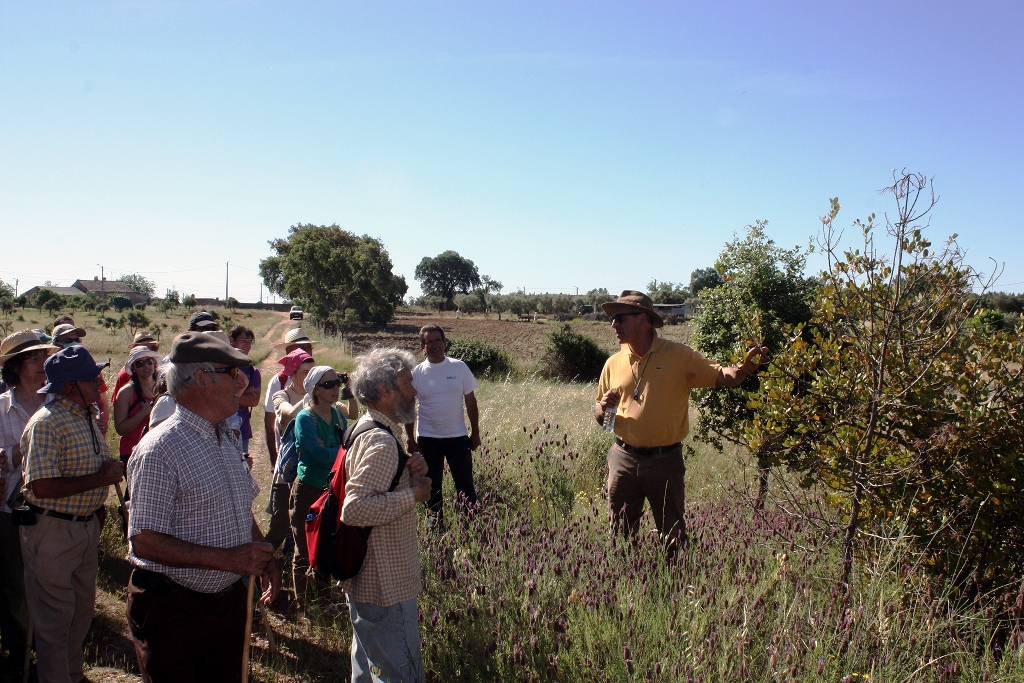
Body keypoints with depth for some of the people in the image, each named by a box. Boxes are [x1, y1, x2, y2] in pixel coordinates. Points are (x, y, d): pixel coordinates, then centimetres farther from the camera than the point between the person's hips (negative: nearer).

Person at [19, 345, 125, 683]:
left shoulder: (87, 417, 7)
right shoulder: (46, 423, -21)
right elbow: (42, 486, -29)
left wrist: (98, 507, 12)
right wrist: (100, 479, -23)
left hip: (87, 526, 9)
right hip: (52, 531, -9)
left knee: (83, 608, 22)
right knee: (54, 617, 5)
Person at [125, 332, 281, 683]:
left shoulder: (226, 442, 10)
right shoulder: (160, 449, -19)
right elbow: (145, 542, -23)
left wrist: (263, 558, 2)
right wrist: (227, 558, -26)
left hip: (230, 601, 8)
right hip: (173, 613, -8)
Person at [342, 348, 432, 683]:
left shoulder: (366, 430, 9)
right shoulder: (381, 442, -24)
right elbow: (354, 509, -34)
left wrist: (412, 472, 1)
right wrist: (414, 494, -24)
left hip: (364, 578, 11)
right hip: (386, 586, -11)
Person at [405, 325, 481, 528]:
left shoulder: (459, 367, -2)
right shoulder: (416, 373, -1)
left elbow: (470, 402, 3)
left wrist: (475, 433, 2)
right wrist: (411, 439, 0)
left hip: (458, 437, -1)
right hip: (427, 439, 1)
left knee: (465, 485, 3)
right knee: (431, 486, 12)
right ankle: (434, 522, 27)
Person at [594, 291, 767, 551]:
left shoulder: (678, 356, -4)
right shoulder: (613, 364, 5)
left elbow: (721, 377, -12)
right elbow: (600, 418, 15)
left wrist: (743, 368, -33)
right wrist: (604, 407, -8)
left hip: (665, 461, -3)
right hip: (624, 459, 3)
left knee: (673, 535, 9)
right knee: (621, 533, 13)